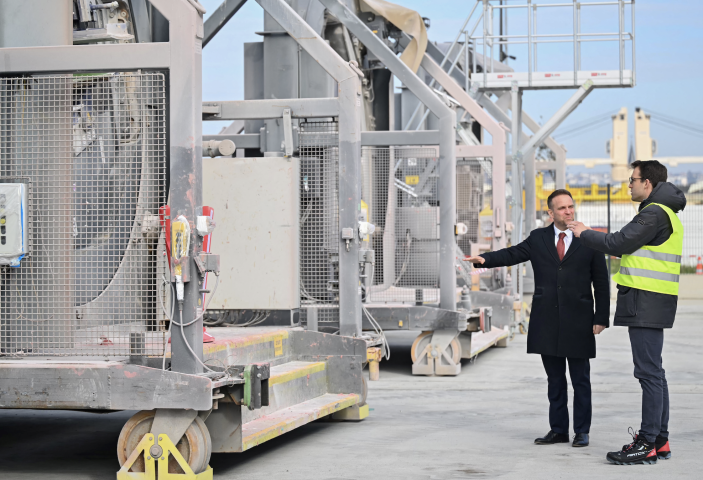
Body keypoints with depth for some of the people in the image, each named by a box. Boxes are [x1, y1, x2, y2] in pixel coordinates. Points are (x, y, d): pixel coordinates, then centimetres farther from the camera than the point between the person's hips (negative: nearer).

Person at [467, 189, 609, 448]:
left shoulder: (589, 241, 2)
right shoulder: (538, 239, 8)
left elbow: (601, 283, 3)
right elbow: (511, 254, 0)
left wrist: (600, 318, -4)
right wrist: (485, 259, -20)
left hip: (578, 323, -2)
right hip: (547, 323, 2)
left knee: (580, 380, 4)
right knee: (554, 379, 9)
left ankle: (581, 431, 12)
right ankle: (558, 429, 17)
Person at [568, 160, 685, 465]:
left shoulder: (655, 212, -13)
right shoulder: (666, 213, 21)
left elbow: (618, 244, -16)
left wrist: (584, 234, -1)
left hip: (647, 302, -11)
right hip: (651, 305, 11)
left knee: (649, 372, -10)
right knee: (653, 372, 13)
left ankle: (648, 443, -10)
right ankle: (660, 440, 17)